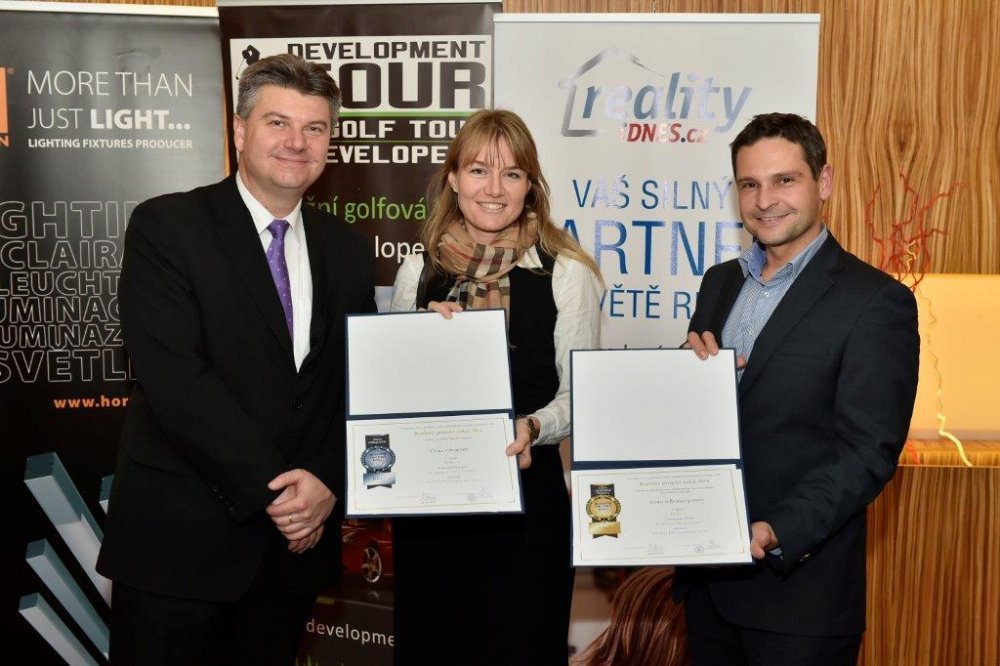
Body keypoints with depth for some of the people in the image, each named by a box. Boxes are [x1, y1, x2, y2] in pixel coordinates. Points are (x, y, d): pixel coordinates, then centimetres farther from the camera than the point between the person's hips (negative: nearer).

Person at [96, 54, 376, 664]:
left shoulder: (347, 253, 8)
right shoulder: (166, 226, -7)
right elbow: (176, 380, -17)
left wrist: (328, 487, -8)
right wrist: (274, 489, -17)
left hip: (297, 540, 4)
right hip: (178, 542, -4)